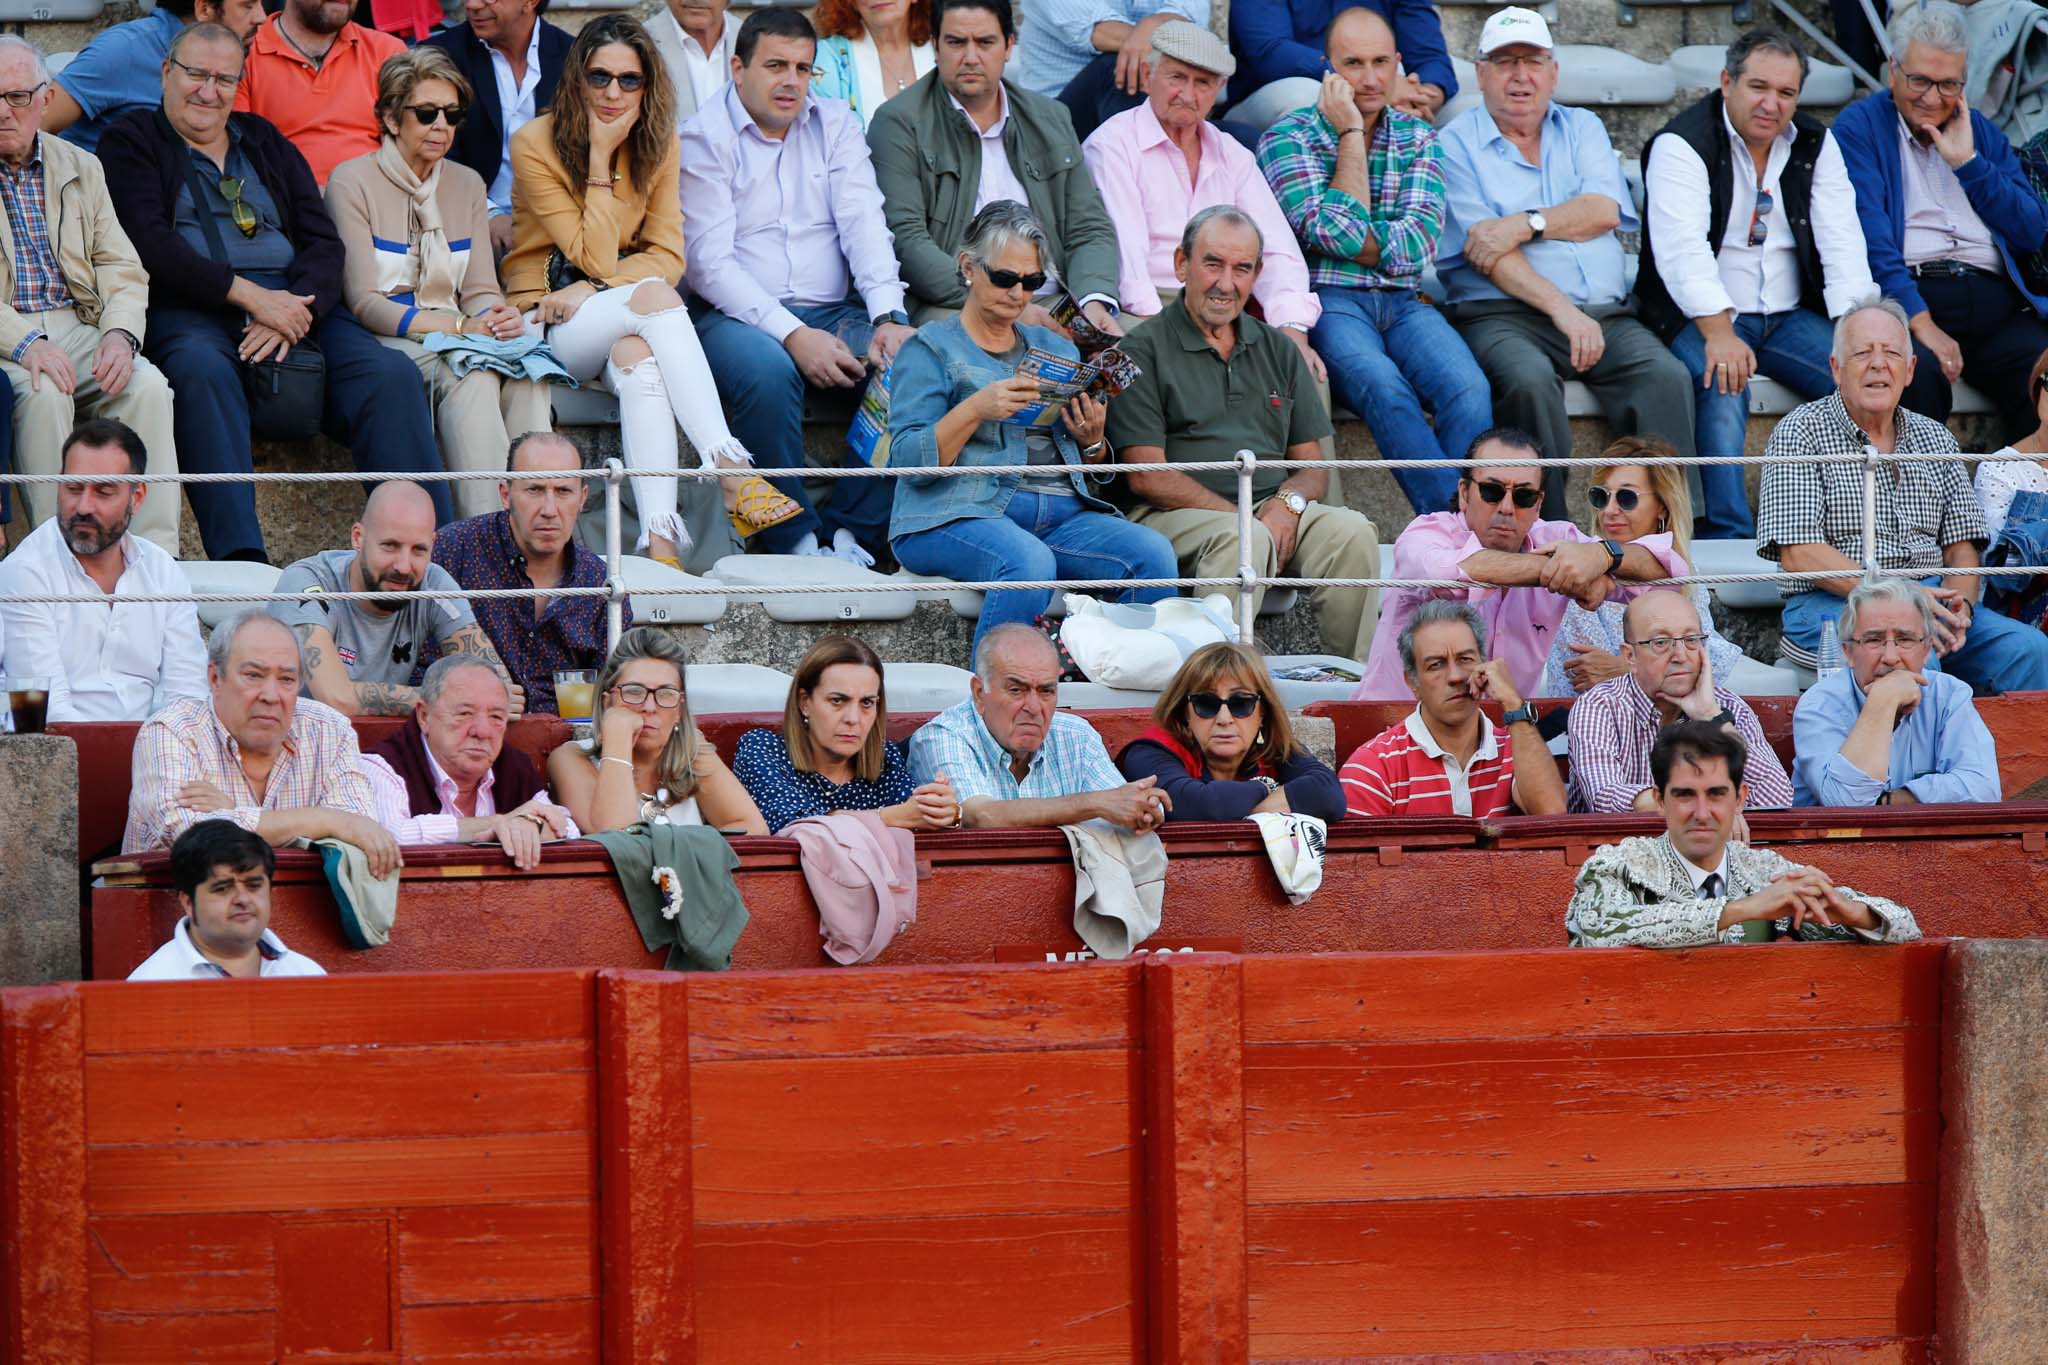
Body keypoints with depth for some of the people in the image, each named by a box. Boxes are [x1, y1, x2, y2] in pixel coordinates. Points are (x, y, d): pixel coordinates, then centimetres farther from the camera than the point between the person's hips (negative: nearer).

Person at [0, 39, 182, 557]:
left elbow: (123, 271, 12)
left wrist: (121, 334, -10)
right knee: (44, 393, -35)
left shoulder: (81, 169, 16)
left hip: (77, 329, 4)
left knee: (148, 384, -24)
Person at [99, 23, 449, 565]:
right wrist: (249, 296, -15)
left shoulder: (267, 145, 24)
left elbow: (324, 243, 12)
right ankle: (241, 561, -50)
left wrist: (294, 308, -10)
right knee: (202, 369, -40)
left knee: (390, 374, -23)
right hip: (189, 309, -4)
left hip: (292, 302, 4)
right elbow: (152, 245, -4)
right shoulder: (131, 141, 12)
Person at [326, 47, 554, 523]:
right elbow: (365, 304, -10)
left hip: (455, 337, 5)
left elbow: (480, 289, 12)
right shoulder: (352, 182, -3)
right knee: (472, 374, -35)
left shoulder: (466, 185, 15)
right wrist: (459, 328, -20)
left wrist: (498, 319, -14)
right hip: (386, 342, -5)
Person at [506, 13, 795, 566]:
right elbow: (597, 259, -14)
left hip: (618, 322, 3)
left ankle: (660, 540, -50)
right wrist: (599, 158, -17)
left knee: (636, 354, -36)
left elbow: (668, 258, -2)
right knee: (652, 297, -34)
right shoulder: (535, 145, -9)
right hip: (545, 316, -3)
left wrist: (592, 291, -17)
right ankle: (732, 470, -44)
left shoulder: (658, 143, 4)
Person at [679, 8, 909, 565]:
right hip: (736, 314, -4)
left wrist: (889, 318, -17)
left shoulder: (835, 125, 14)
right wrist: (793, 336, -22)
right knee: (768, 370, -37)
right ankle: (795, 540, -24)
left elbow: (863, 223, 2)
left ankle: (850, 533, -18)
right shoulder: (703, 138, 0)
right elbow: (710, 262, -9)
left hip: (833, 311, 4)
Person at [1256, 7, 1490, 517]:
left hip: (1402, 303, 4)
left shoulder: (1418, 139, 15)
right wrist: (1350, 134, -5)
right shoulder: (1287, 139, 3)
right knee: (1385, 388, -35)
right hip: (1327, 302, -4)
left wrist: (1352, 236, -7)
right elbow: (1336, 234, -11)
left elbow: (1418, 244, 1)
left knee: (1469, 388, -29)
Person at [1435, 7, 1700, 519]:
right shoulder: (1455, 144, 7)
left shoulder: (1583, 128, 20)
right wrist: (1563, 310, -16)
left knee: (1667, 375, -25)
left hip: (1604, 314, 4)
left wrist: (1525, 224, -10)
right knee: (1529, 379, -36)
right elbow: (1485, 254, -6)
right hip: (1504, 316, -4)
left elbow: (1604, 210, 2)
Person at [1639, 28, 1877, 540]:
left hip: (1790, 318, 5)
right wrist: (1719, 332, -34)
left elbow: (1842, 242, 1)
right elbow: (1682, 248, -20)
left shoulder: (1815, 144, 9)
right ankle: (1727, 538, -37)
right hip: (1702, 319, -5)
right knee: (1723, 388, -35)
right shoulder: (1682, 145, -7)